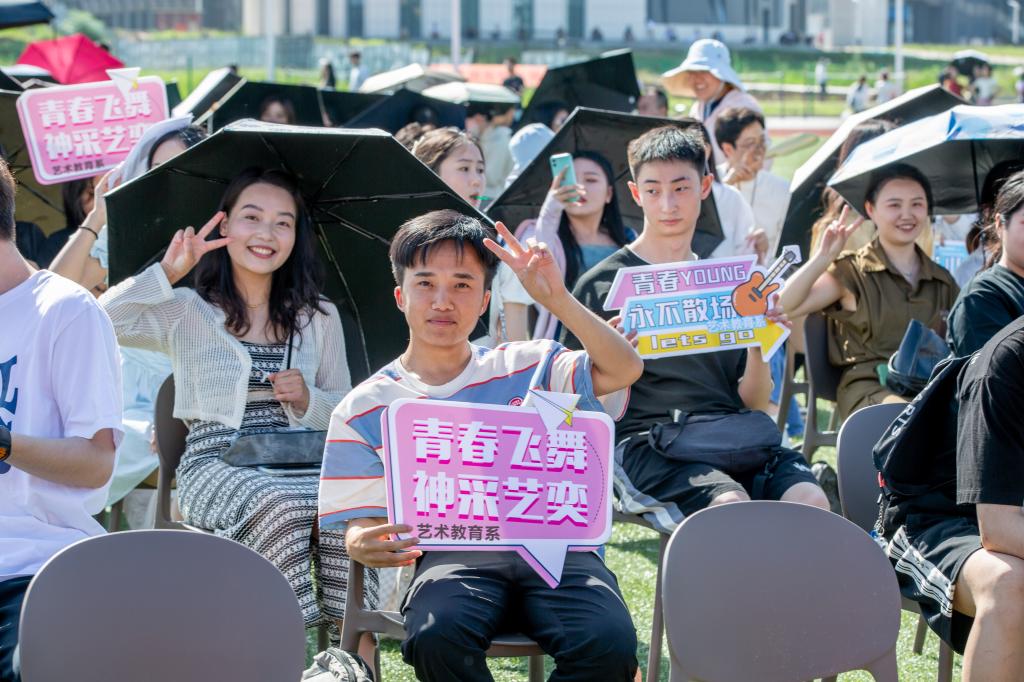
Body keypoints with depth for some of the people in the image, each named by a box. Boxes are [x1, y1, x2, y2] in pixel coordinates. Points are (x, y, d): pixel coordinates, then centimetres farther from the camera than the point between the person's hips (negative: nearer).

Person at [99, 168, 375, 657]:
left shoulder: (319, 318, 19)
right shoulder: (186, 312, 12)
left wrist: (308, 400, -1)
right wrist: (166, 273, -5)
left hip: (303, 460, 2)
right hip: (215, 464, -2)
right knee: (279, 506, -37)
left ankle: (359, 658, -27)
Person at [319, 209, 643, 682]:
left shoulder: (526, 368, 17)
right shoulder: (364, 411, 14)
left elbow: (624, 370, 4)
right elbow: (357, 520, 9)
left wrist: (558, 300, -7)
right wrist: (363, 546, -17)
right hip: (450, 558, -1)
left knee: (609, 643, -30)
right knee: (436, 636, -37)